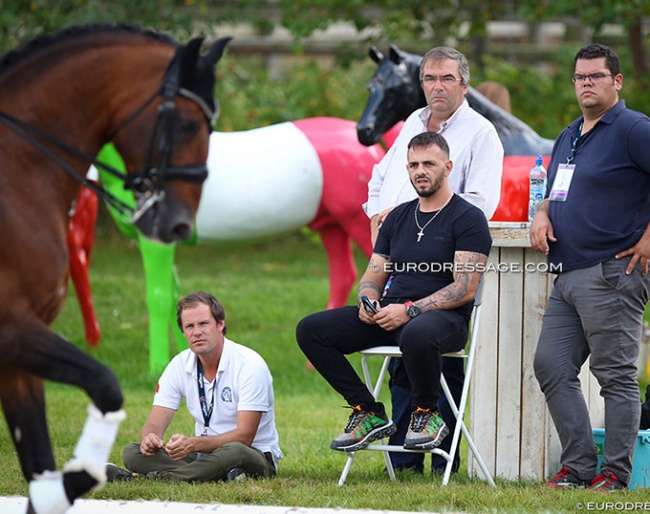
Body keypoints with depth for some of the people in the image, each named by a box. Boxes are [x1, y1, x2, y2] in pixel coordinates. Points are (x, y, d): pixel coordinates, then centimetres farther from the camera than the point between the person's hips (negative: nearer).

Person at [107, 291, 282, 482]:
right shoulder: (180, 365, 1)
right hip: (204, 453, 5)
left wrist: (193, 444, -37)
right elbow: (154, 424, -1)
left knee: (234, 452, -42)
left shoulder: (249, 364, -16)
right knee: (132, 453, -17)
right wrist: (149, 439, -28)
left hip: (256, 454, -5)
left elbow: (244, 436, -22)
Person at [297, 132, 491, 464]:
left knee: (417, 334, -44)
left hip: (444, 317, -7)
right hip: (388, 315, 7)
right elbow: (373, 277, 21)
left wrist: (410, 310, -20)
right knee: (310, 330, -11)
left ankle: (427, 414, -14)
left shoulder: (467, 219, -2)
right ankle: (369, 413, -4)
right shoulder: (398, 217, 19)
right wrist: (368, 302, -4)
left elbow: (465, 289, -12)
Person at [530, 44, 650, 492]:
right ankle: (579, 467, 11)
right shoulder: (568, 138, 19)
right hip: (567, 274, 9)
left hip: (611, 274, -9)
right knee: (552, 368, 6)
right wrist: (542, 216, 9)